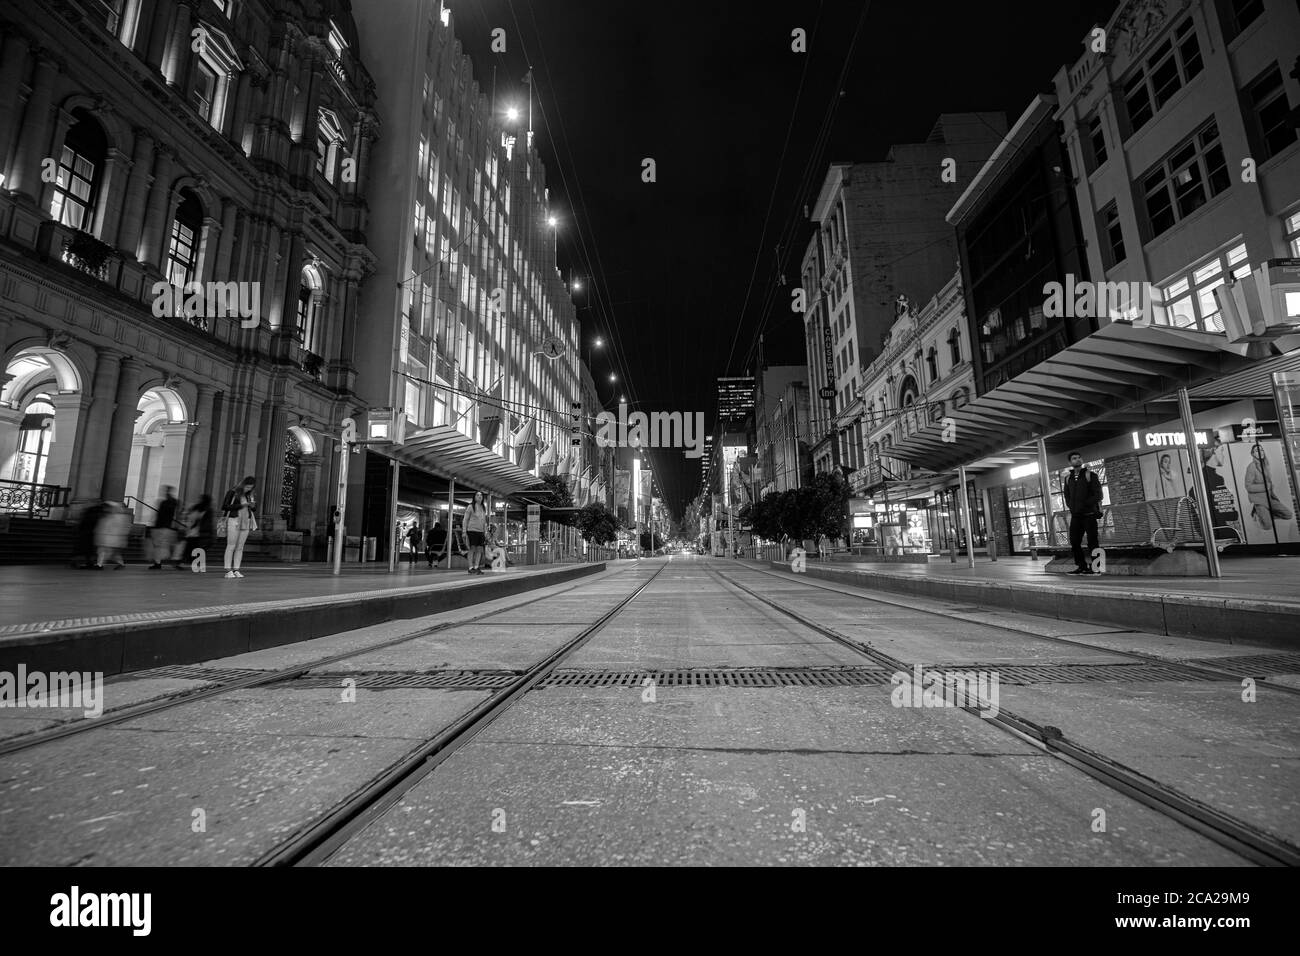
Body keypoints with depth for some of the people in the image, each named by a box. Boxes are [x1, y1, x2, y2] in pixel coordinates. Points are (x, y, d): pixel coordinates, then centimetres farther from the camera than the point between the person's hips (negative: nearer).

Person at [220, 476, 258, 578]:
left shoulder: (251, 495, 9)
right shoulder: (232, 492, -4)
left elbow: (254, 509, 15)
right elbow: (226, 506, -9)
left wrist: (253, 506, -8)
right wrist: (242, 505, -17)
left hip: (245, 522, 4)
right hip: (234, 520, -4)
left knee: (240, 547, 4)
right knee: (231, 546, -4)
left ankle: (236, 570, 7)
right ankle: (228, 571, -1)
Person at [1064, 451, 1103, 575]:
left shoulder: (1090, 474, -1)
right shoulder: (1068, 478, 13)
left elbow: (1097, 494, -6)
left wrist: (1085, 505, -12)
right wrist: (1071, 506, 4)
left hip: (1089, 514, -5)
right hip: (1075, 515, 5)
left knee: (1092, 541, -3)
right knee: (1074, 541, 5)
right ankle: (1082, 566, 15)